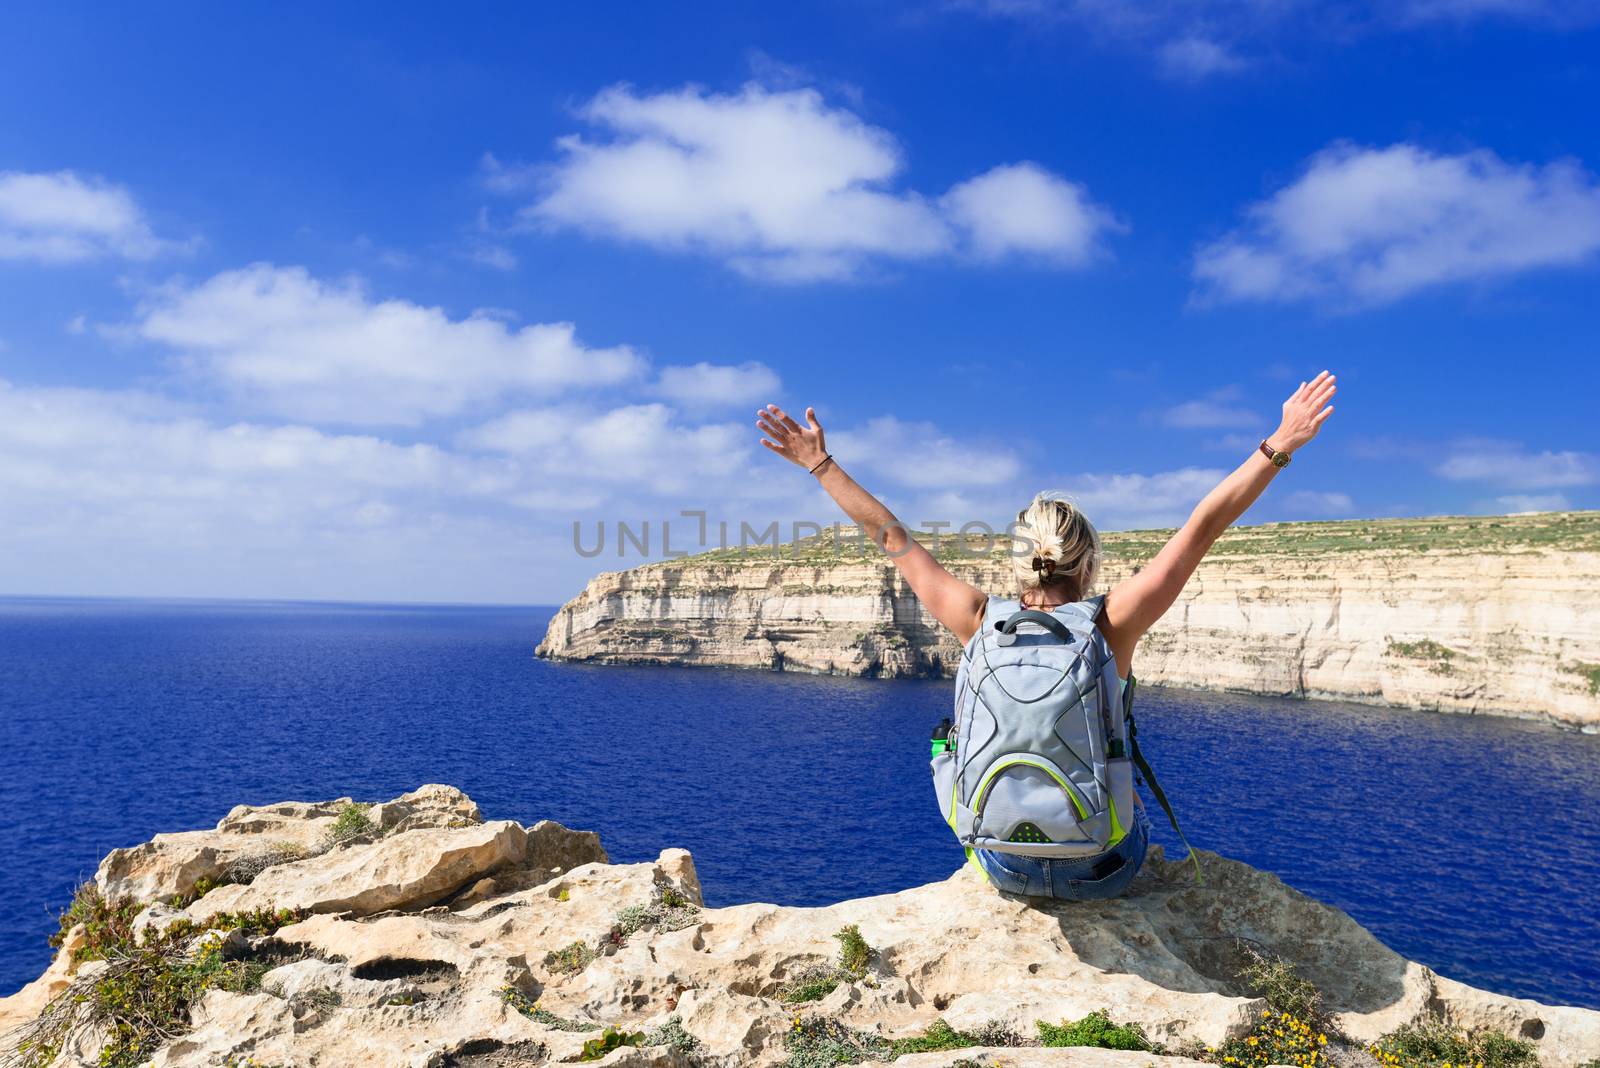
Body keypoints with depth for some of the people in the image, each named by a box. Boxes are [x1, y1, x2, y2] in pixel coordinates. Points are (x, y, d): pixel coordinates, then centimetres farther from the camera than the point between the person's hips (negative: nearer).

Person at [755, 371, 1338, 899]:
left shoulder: (979, 622, -13)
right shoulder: (1113, 624, -18)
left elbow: (892, 537, -5)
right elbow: (1203, 526, -13)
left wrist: (821, 464, 4)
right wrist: (1279, 447, -6)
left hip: (1004, 867, 2)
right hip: (1102, 870, -2)